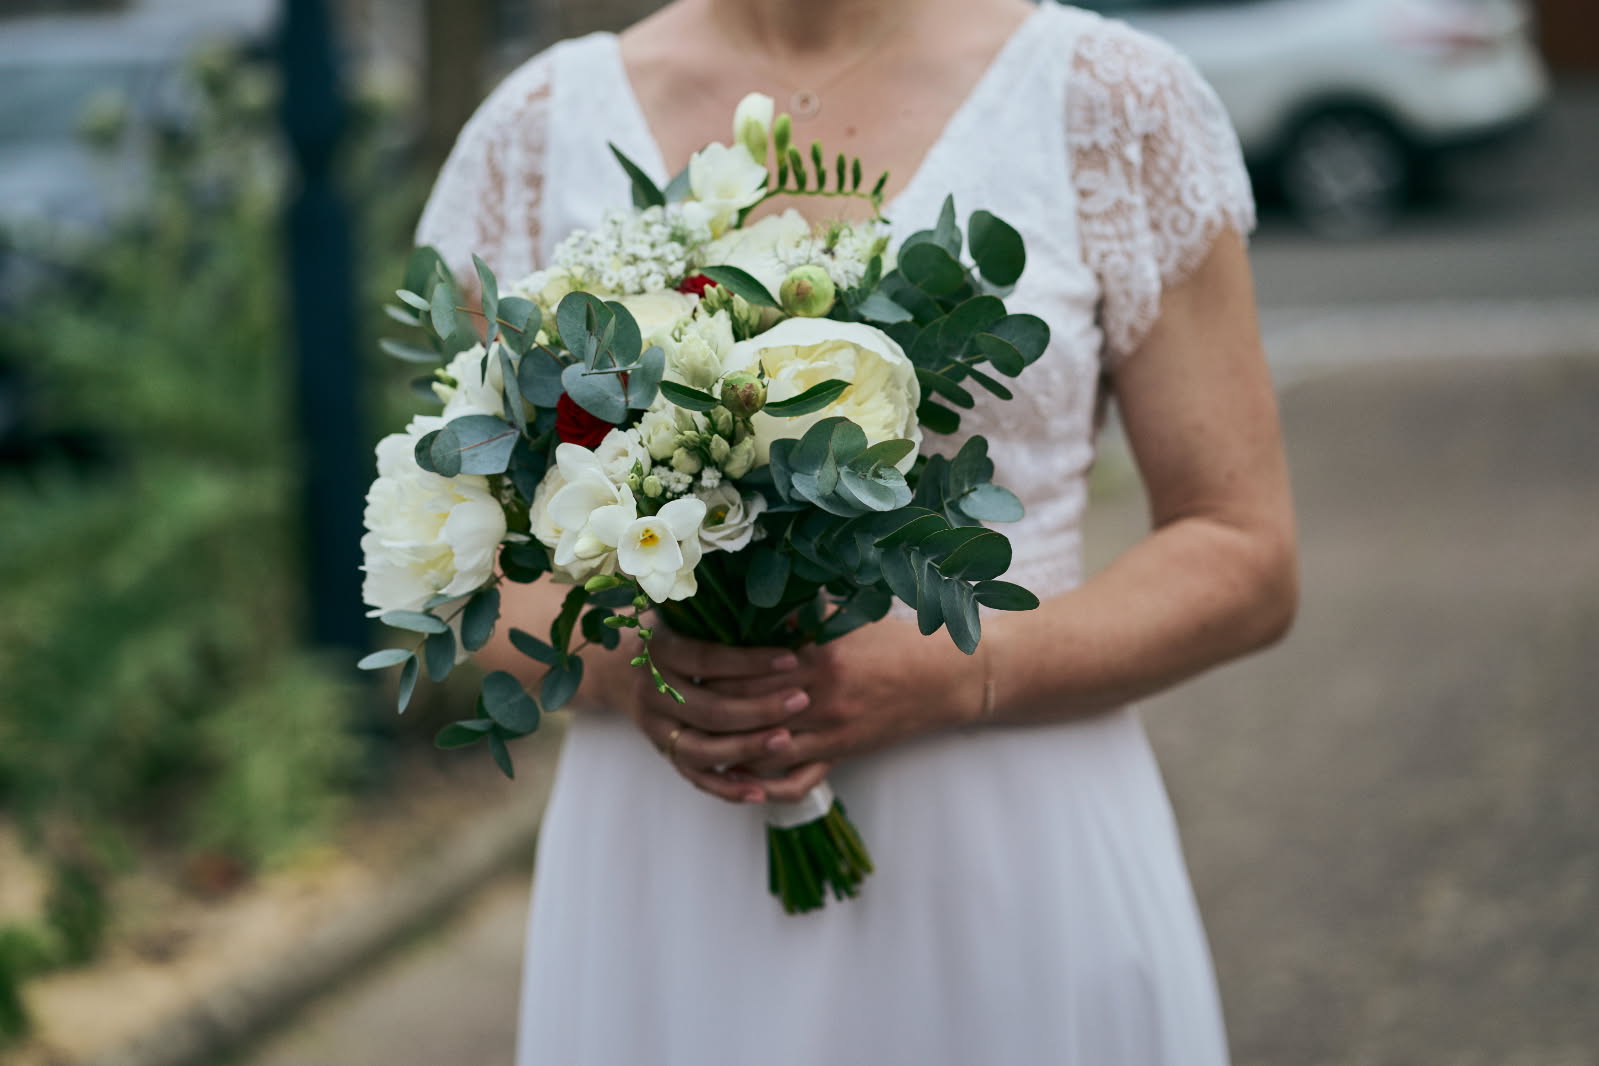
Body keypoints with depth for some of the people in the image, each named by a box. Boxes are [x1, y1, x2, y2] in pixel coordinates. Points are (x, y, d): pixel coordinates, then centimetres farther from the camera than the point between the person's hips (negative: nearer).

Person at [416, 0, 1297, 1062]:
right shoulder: (536, 130, 2)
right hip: (664, 886, 2)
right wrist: (622, 665, -14)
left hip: (1019, 877, -1)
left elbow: (1246, 559, -3)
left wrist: (953, 675, -17)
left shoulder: (1118, 103, -3)